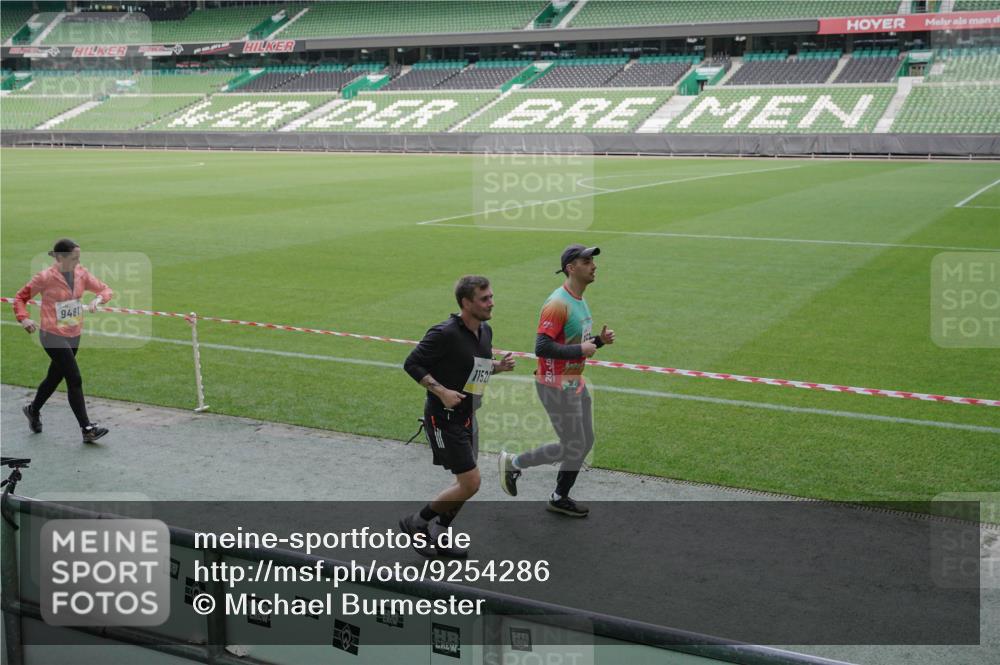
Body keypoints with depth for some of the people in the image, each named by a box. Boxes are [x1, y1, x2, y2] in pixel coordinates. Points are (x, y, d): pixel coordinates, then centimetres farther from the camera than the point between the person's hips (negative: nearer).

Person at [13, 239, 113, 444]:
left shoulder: (81, 273, 0)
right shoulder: (46, 277, -14)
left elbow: (105, 289, 5)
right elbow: (21, 297, -1)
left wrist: (98, 299, -17)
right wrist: (23, 318, -17)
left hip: (74, 335, 6)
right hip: (53, 336, -6)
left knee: (55, 377, 21)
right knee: (75, 380, -11)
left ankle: (33, 410, 46)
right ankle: (87, 429, -6)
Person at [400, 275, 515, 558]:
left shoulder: (485, 331, 6)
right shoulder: (446, 333, -20)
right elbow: (411, 363, -15)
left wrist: (499, 365, -1)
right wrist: (442, 391, -23)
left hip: (467, 416, 9)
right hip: (445, 418, -9)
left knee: (466, 483, 13)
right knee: (470, 483, -9)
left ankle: (439, 537, 30)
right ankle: (416, 523, 9)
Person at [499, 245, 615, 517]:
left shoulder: (580, 300, 10)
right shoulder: (558, 304, -21)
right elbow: (542, 347, -28)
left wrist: (599, 340, 2)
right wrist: (580, 350, -23)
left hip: (576, 382, 10)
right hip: (556, 386, -10)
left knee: (585, 442, 14)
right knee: (572, 447, -1)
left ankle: (560, 498, 29)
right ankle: (513, 463, 16)